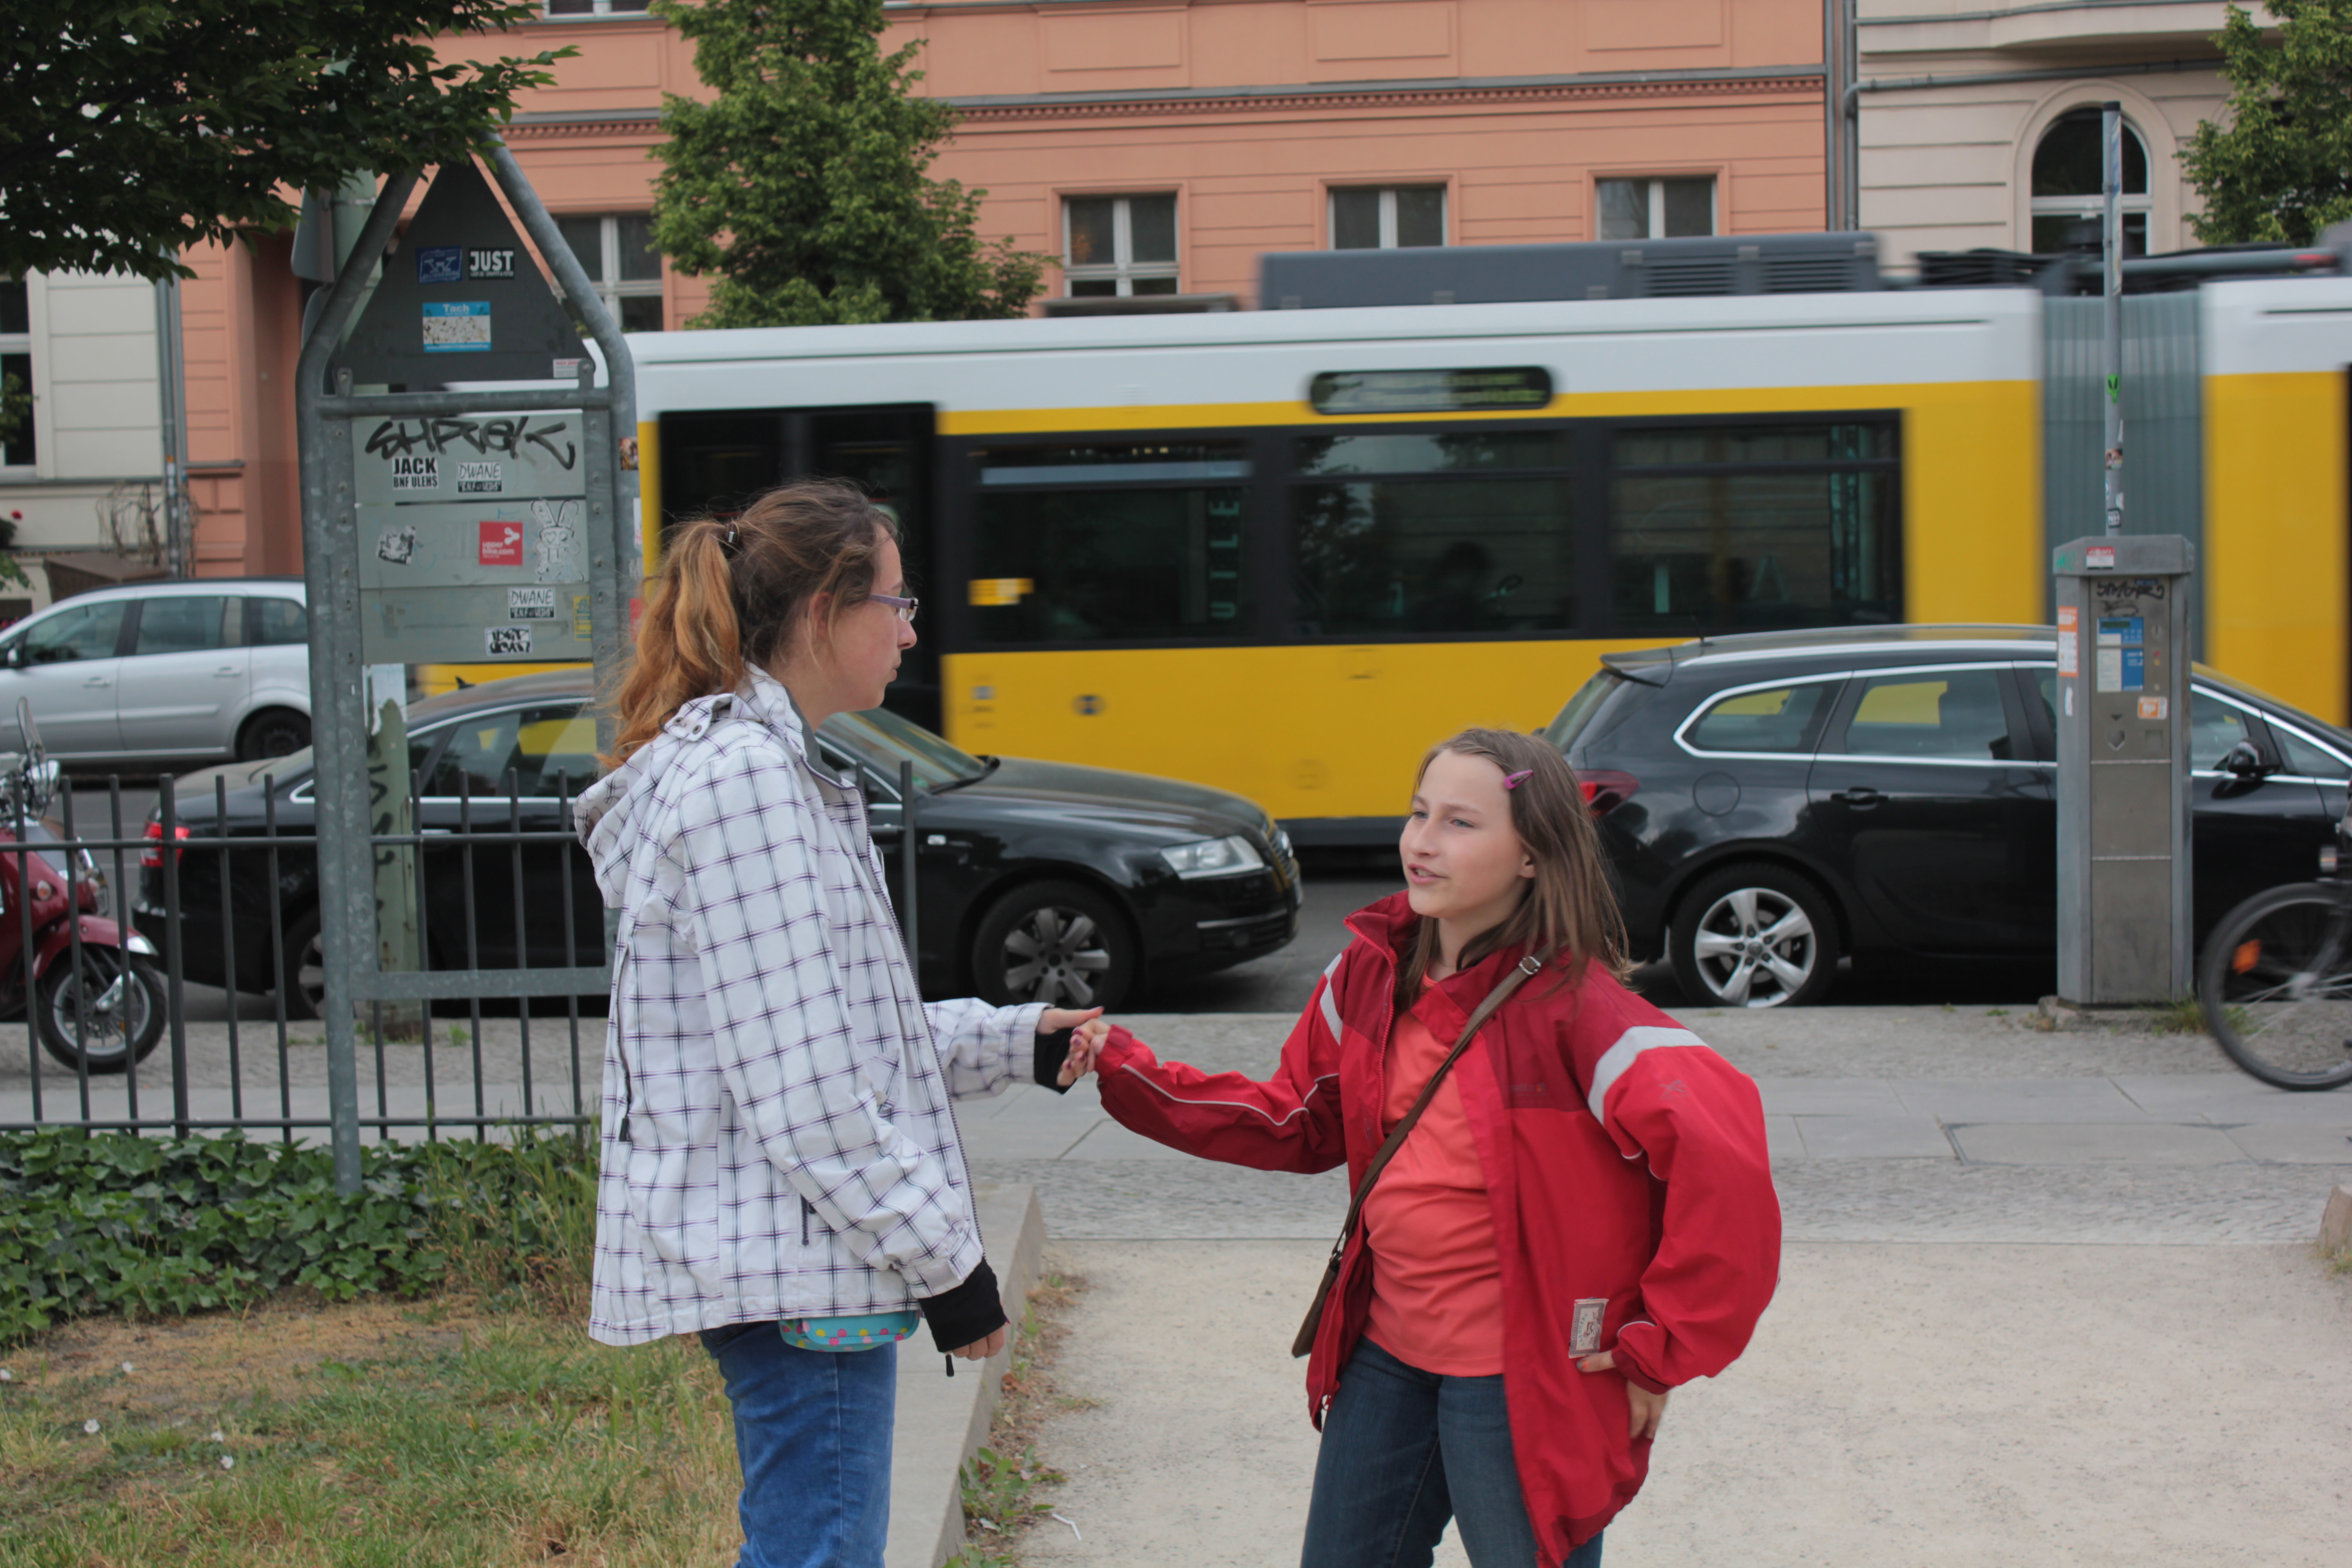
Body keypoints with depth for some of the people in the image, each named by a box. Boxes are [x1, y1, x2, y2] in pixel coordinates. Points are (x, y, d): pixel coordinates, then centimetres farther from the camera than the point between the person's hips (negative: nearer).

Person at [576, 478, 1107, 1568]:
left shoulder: (765, 764, 16)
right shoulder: (743, 780, -18)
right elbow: (802, 1082, -21)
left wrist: (1015, 1043, 11)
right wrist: (944, 1260, -16)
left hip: (755, 1249, 11)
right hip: (786, 1259, -11)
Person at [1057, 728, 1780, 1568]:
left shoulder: (1571, 1004, -21)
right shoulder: (1371, 974, 0)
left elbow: (1723, 1152, -29)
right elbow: (1297, 1122, 12)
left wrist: (1661, 1348, -21)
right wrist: (1123, 1071, 3)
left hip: (1518, 1381, -7)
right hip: (1386, 1355, 7)